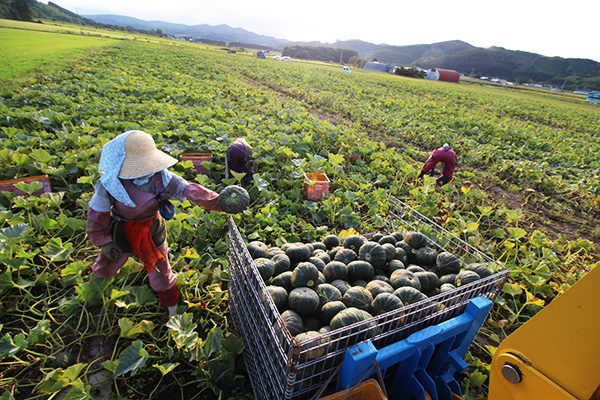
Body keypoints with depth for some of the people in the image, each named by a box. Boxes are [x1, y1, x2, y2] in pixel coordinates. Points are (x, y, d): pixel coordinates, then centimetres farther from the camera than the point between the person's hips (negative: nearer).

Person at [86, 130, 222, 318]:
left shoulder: (161, 177, -24)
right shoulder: (109, 184, -26)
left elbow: (191, 190, -28)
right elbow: (97, 214, -13)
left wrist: (219, 202, -38)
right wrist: (104, 242, -7)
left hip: (152, 229, 0)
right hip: (122, 232, 0)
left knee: (160, 269, 16)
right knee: (106, 265, 28)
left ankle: (171, 305, 42)